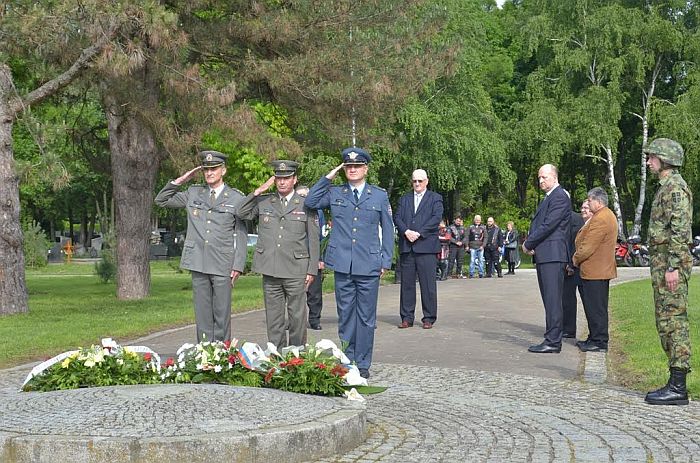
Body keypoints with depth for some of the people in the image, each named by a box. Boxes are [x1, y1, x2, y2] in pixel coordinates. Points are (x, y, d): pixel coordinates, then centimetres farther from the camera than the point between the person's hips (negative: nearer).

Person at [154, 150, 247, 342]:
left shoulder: (236, 198, 5)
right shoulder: (193, 193, 13)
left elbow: (241, 234, 4)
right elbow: (161, 200, 19)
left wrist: (238, 265, -4)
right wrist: (180, 180, 7)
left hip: (223, 265, -3)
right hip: (198, 263, 3)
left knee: (222, 315, -2)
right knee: (202, 315, 5)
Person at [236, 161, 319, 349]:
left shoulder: (305, 204, 5)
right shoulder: (263, 201, 12)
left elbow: (313, 240, 5)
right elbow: (241, 214, 3)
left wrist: (312, 270, -1)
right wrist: (258, 191, -2)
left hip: (296, 272, -2)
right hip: (270, 270, 2)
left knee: (297, 318, 1)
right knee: (274, 319, 6)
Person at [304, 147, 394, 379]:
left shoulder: (380, 196, 8)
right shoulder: (334, 193, 10)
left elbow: (387, 230, 10)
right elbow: (310, 202, -3)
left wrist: (386, 261, 5)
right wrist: (327, 177, -2)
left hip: (369, 265, -1)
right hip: (342, 265, 1)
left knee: (366, 317, 2)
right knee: (345, 315, 6)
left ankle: (363, 365, 10)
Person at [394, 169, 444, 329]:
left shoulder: (435, 198, 9)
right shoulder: (404, 199, 19)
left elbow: (436, 218, -4)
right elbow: (397, 217, 8)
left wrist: (418, 233, -12)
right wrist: (406, 231, -10)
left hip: (426, 246, -3)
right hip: (407, 247, 3)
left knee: (428, 284, -3)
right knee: (406, 283, 4)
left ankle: (429, 318, 3)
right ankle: (407, 318, 9)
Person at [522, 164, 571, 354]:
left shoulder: (559, 197, -9)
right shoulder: (548, 198, 23)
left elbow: (549, 225, -16)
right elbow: (538, 223, 22)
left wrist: (529, 244, -9)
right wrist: (530, 243, 3)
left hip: (552, 254, -10)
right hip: (543, 255, 10)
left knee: (553, 299, -10)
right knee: (549, 299, 11)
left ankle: (553, 342, -11)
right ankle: (552, 339, 14)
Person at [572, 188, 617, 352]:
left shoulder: (600, 219, -19)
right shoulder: (607, 216, 17)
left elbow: (588, 246, -20)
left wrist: (576, 259, -5)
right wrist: (578, 258, 15)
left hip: (595, 271, -11)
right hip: (601, 269, 11)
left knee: (596, 307, -6)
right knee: (595, 306, 15)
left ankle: (599, 342, -3)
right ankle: (595, 338, 21)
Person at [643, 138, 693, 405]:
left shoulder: (676, 187, -12)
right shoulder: (666, 187, 20)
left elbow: (680, 230, -20)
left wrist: (673, 267, -24)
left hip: (670, 262, -11)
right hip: (662, 262, 11)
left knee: (674, 322, -9)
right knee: (667, 323, 11)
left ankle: (677, 388, -8)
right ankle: (676, 383, 15)